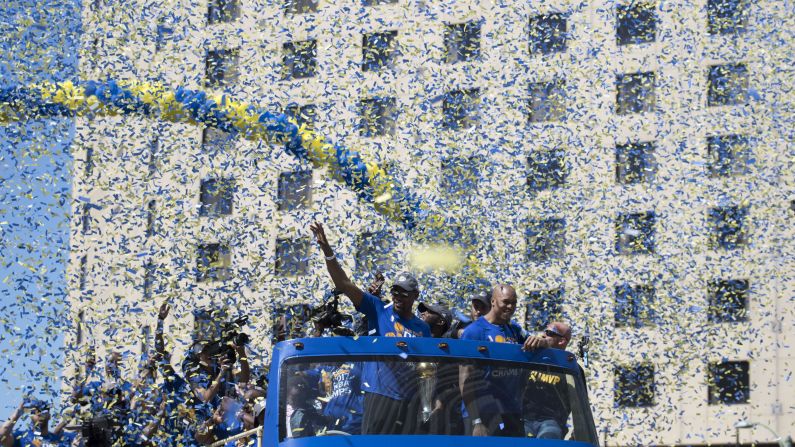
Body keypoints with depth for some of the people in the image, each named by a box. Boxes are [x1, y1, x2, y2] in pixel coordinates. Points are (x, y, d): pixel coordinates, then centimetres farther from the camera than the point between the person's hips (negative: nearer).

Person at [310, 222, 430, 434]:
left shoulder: (422, 328, 14)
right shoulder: (378, 311, 4)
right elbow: (343, 284, -5)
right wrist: (327, 250, -16)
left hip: (410, 400, 4)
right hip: (379, 397, -4)